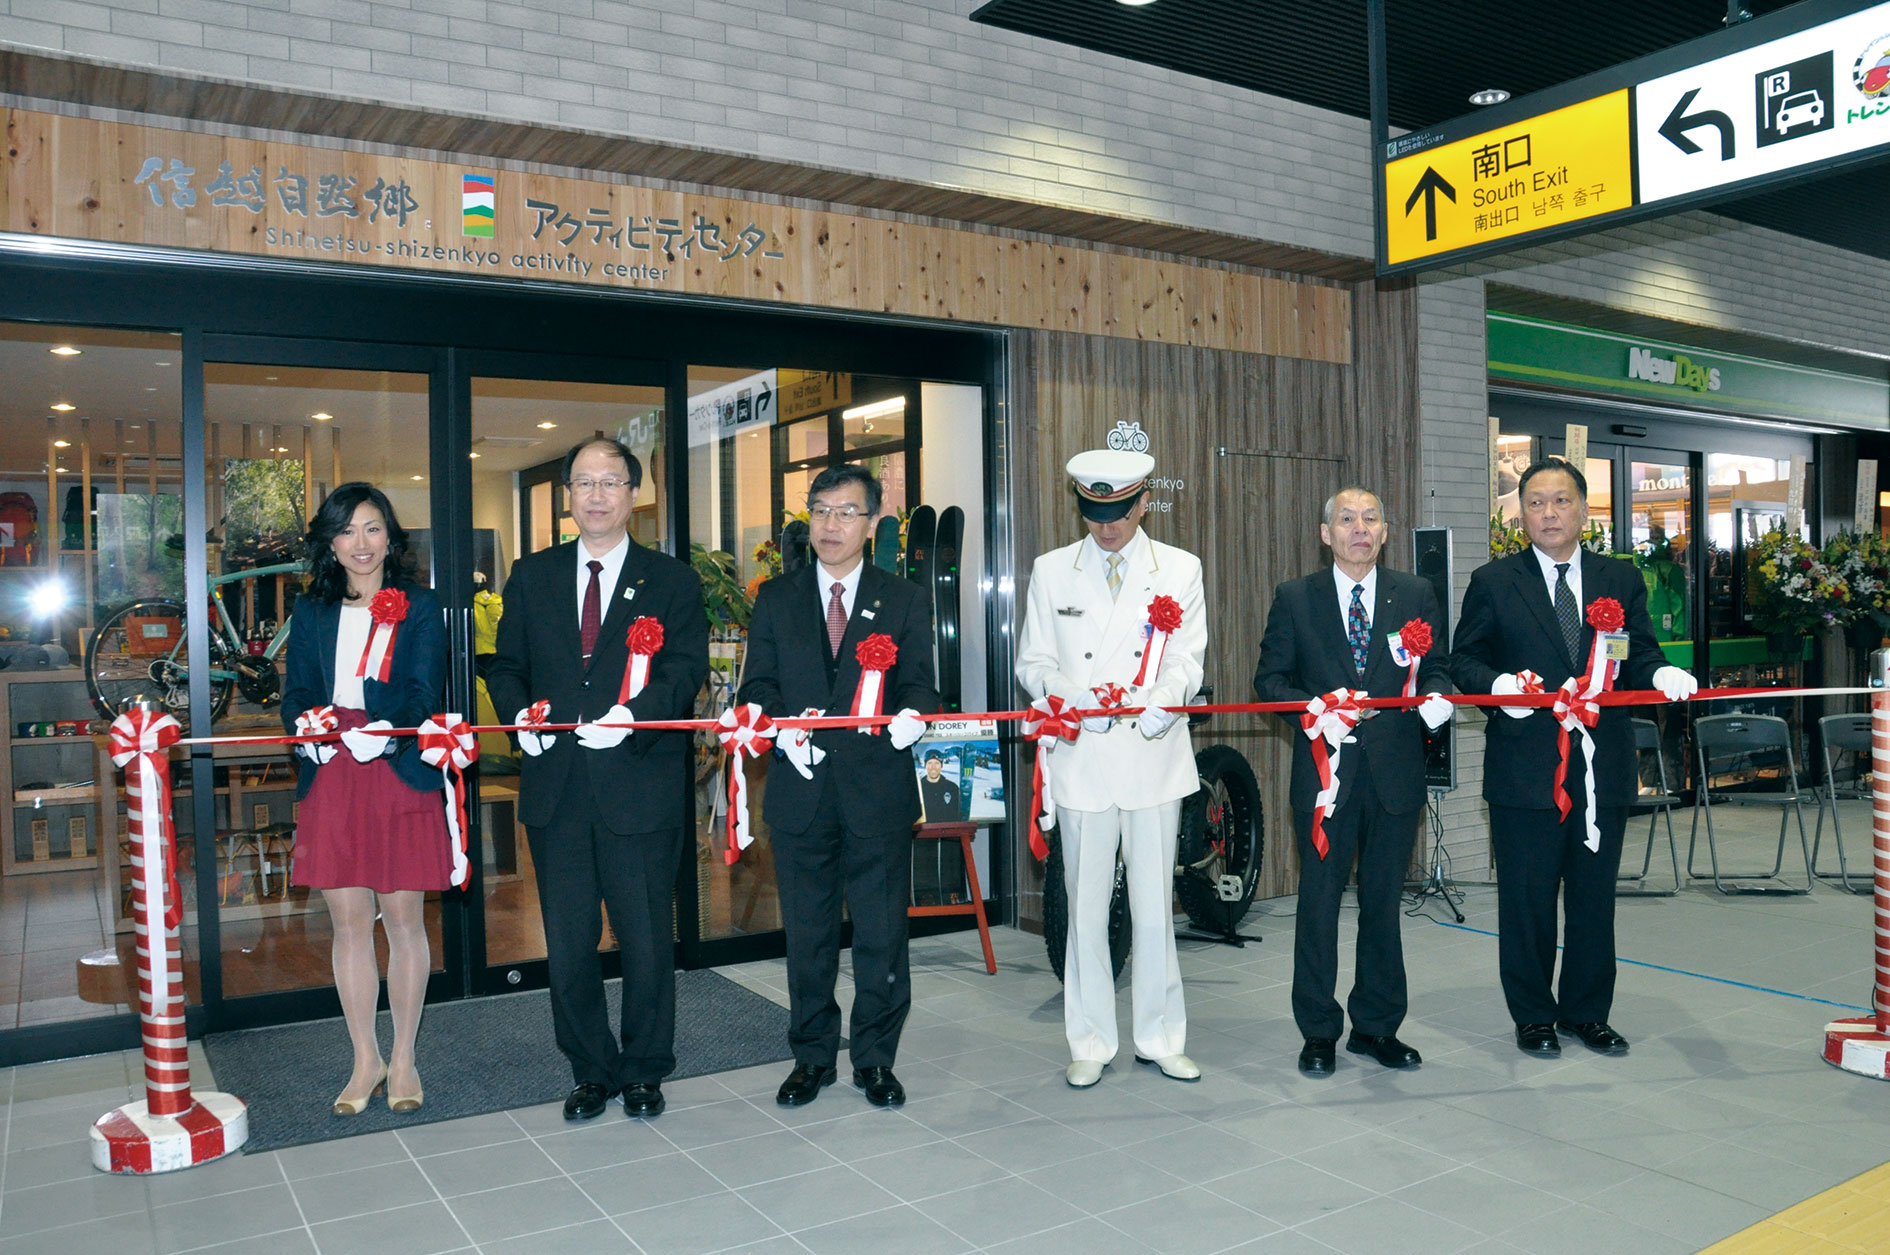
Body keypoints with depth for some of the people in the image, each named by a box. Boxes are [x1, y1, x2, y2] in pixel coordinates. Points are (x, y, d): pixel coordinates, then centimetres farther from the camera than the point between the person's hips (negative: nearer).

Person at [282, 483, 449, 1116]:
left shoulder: (419, 607, 3)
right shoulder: (311, 612, 12)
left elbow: (424, 691, -6)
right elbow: (296, 692, 7)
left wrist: (388, 730, -26)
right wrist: (305, 726, -16)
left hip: (400, 774, -2)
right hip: (332, 778, 3)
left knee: (403, 918, 3)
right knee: (349, 922, 6)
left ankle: (403, 1059, 18)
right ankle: (365, 1061, 19)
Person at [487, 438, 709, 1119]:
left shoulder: (672, 580, 3)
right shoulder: (532, 575, 12)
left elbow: (685, 669, -6)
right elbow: (506, 663, 14)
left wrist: (632, 715, -23)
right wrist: (522, 710, -7)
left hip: (640, 786, -2)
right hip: (556, 787, 3)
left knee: (646, 939, 6)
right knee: (568, 942, 9)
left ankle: (643, 1069, 25)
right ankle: (590, 1070, 26)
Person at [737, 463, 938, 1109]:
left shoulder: (903, 600, 7)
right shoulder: (776, 599, 10)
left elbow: (919, 684, 2)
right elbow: (759, 685, 6)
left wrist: (912, 715, -20)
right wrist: (783, 728, -14)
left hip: (879, 791, -1)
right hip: (801, 789, 1)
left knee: (882, 933, 5)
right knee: (806, 934, 11)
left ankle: (875, 1060, 21)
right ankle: (812, 1056, 26)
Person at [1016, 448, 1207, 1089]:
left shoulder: (1180, 569, 9)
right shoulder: (1051, 571, 9)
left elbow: (1187, 658, 4)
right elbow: (1032, 662, 8)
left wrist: (1166, 697, -18)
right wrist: (1073, 695, -12)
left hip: (1155, 756, 0)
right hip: (1083, 763, 0)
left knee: (1155, 904, 5)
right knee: (1085, 905, 4)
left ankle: (1160, 1037, 20)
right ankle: (1090, 1045, 16)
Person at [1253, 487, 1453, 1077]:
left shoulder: (1416, 595, 8)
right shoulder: (1294, 598, 3)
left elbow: (1436, 667, 11)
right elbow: (1270, 678, 2)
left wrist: (1435, 696, -11)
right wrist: (1309, 710, -15)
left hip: (1396, 770, 2)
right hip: (1324, 771, -1)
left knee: (1383, 902, 11)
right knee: (1319, 902, 4)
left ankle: (1377, 1027, 25)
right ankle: (1319, 1032, 18)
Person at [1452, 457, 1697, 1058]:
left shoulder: (1621, 580, 9)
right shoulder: (1493, 582, 2)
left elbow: (1639, 655, 8)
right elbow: (1464, 659, 2)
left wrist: (1660, 673, -14)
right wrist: (1498, 684, -17)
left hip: (1603, 767, 3)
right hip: (1525, 769, -2)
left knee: (1595, 896, 12)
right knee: (1527, 900, 5)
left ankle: (1586, 1011, 28)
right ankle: (1533, 1016, 20)